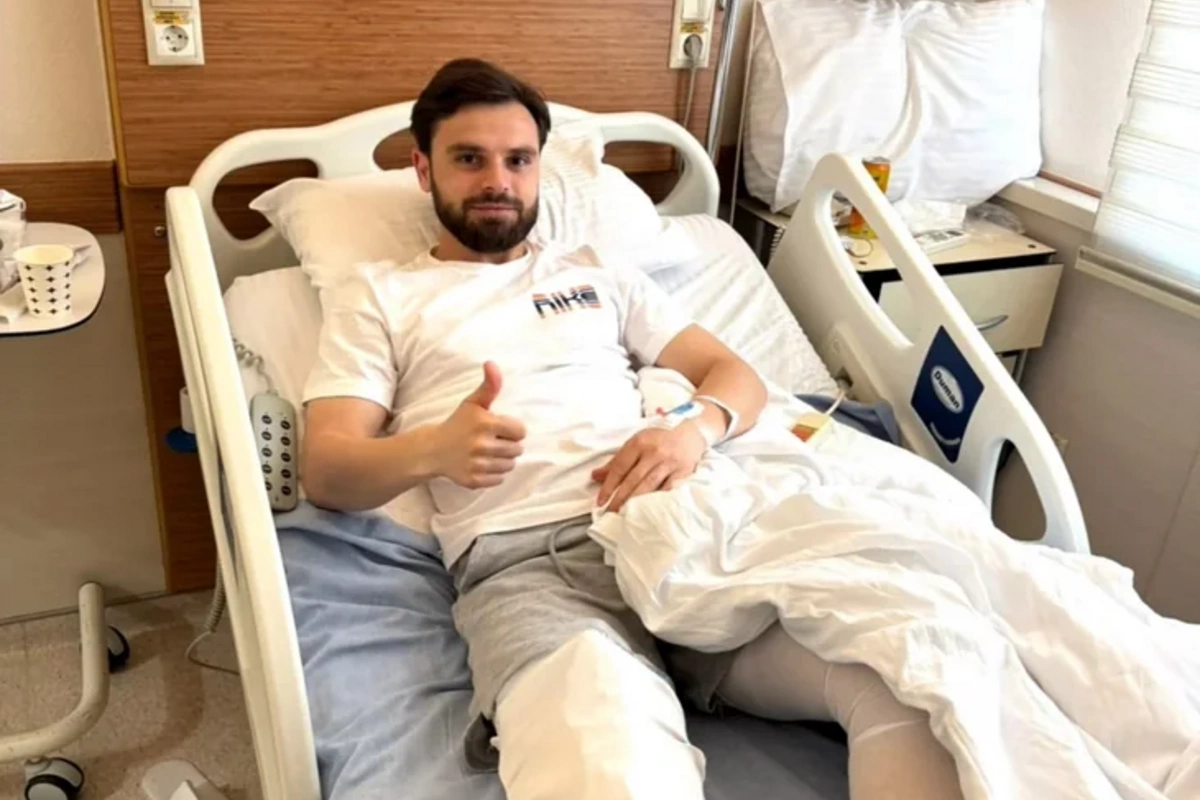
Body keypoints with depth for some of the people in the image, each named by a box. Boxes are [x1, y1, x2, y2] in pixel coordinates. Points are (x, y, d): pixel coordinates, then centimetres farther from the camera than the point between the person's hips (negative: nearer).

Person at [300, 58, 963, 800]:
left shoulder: (599, 272, 27)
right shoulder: (378, 295, 18)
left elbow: (736, 374, 20)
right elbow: (325, 467, 7)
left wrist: (697, 428, -5)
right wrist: (432, 449, -16)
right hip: (528, 564, -3)